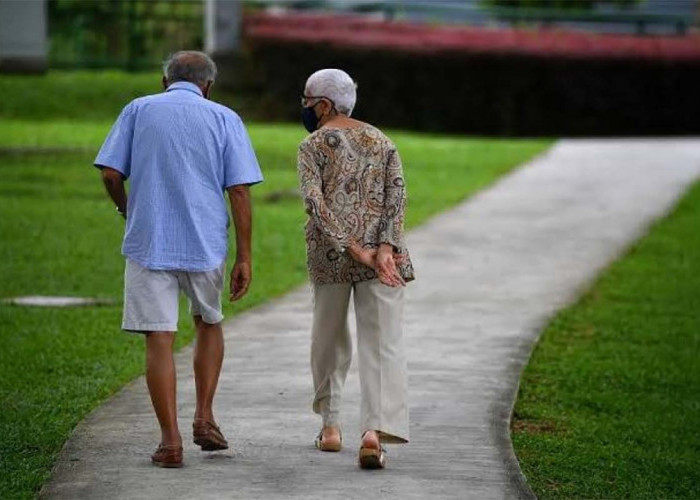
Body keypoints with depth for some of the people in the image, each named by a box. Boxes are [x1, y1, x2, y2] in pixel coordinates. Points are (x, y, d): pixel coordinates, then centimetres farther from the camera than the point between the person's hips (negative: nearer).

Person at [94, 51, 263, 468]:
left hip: (149, 243, -1)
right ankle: (204, 417, 16)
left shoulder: (138, 110, 5)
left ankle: (171, 440, -3)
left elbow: (111, 173, -1)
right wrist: (244, 257, -1)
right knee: (209, 324, 23)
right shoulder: (224, 119, 3)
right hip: (206, 245, 1)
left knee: (160, 340, 1)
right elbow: (239, 191, -3)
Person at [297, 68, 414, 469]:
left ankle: (330, 425, 21)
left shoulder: (314, 145, 2)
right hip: (381, 248, 1)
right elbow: (397, 195, -1)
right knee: (383, 342, -5)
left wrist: (353, 249, -14)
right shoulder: (381, 140, 13)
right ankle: (376, 429, -22)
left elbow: (315, 202, -11)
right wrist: (385, 248, -10)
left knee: (329, 338, 17)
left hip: (330, 253, -1)